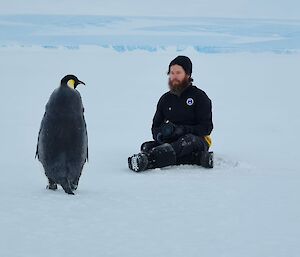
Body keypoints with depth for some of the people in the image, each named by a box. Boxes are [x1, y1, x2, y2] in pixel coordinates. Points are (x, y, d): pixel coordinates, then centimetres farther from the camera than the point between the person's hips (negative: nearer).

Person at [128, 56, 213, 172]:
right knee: (147, 147, -23)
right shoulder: (166, 99, 15)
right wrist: (160, 135, -8)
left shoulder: (199, 96, 1)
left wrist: (182, 130, -21)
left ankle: (148, 159, -60)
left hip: (197, 141, -4)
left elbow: (206, 128, -5)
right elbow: (155, 126, 18)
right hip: (172, 141, 4)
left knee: (188, 140, -39)